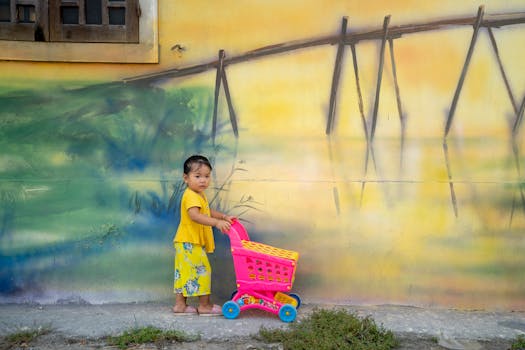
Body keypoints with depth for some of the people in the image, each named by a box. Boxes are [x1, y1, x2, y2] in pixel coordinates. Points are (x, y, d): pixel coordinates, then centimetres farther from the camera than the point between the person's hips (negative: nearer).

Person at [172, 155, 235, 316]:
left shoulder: (200, 195, 15)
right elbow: (195, 215, -35)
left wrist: (224, 217, 14)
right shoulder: (191, 196, -19)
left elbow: (208, 212, 28)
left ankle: (180, 304, 22)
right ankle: (204, 305, 6)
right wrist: (216, 223, -42)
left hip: (185, 243, 10)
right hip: (189, 243, -10)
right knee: (202, 270, -4)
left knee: (185, 272, 14)